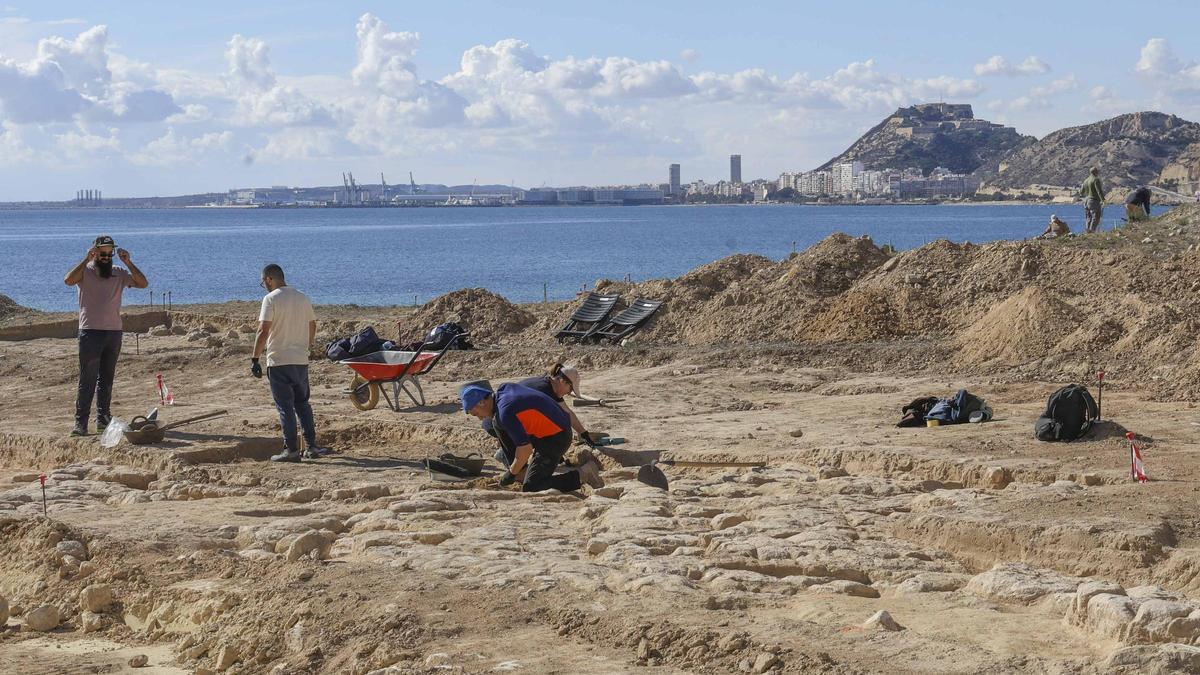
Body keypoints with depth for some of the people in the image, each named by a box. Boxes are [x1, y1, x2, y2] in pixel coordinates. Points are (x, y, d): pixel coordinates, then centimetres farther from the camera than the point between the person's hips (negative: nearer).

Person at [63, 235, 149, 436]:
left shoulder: (119, 274, 9)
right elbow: (68, 280, -21)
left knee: (107, 379, 9)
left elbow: (143, 284, -2)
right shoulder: (85, 272, -1)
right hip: (90, 331, -4)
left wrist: (128, 263, -10)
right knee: (88, 379, -8)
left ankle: (103, 419, 16)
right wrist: (86, 260, -21)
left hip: (114, 331, 4)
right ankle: (80, 422, -9)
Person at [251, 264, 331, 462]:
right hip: (301, 360, 6)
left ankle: (291, 450, -1)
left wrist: (255, 359, -13)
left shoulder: (271, 299, -10)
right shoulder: (303, 298, 10)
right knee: (302, 403, 16)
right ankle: (312, 446, 14)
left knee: (285, 406, -1)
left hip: (279, 362, -6)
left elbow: (263, 331, -17)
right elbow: (312, 326, 17)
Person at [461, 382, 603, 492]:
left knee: (530, 489, -10)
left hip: (554, 440, -10)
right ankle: (522, 470, 16)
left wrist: (512, 473, -8)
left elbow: (526, 449, -24)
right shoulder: (504, 389, 5)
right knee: (498, 423, 14)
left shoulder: (505, 412, -23)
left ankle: (582, 475, -9)